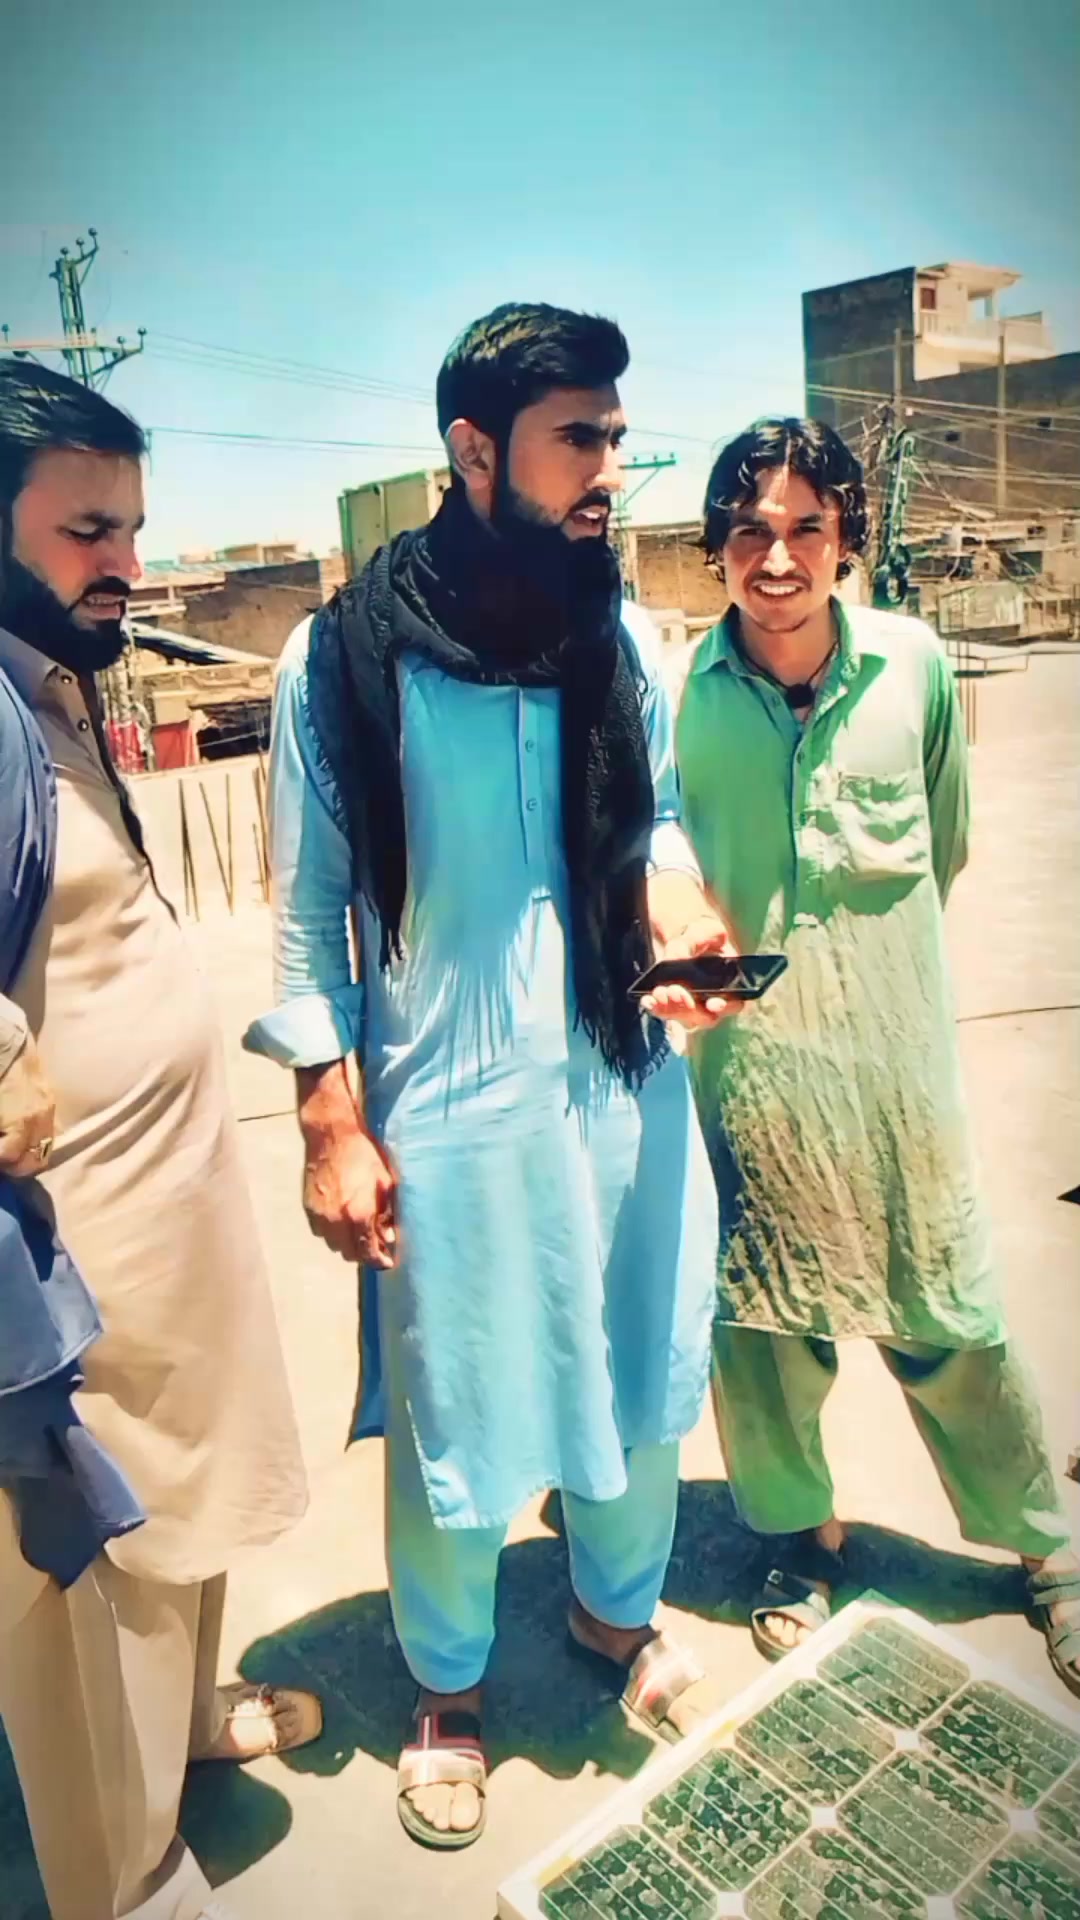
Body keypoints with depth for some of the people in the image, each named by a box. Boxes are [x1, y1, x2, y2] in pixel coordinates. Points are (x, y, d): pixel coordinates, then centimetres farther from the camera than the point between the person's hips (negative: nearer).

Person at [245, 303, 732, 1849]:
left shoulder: (623, 635, 0)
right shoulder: (342, 658, -11)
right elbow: (309, 911, -7)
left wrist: (677, 902, -9)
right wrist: (332, 1125, -8)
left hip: (627, 1080, 4)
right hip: (451, 1108, -4)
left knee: (640, 1369, 20)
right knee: (450, 1417, 14)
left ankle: (618, 1608, 51)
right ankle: (447, 1687, 44)